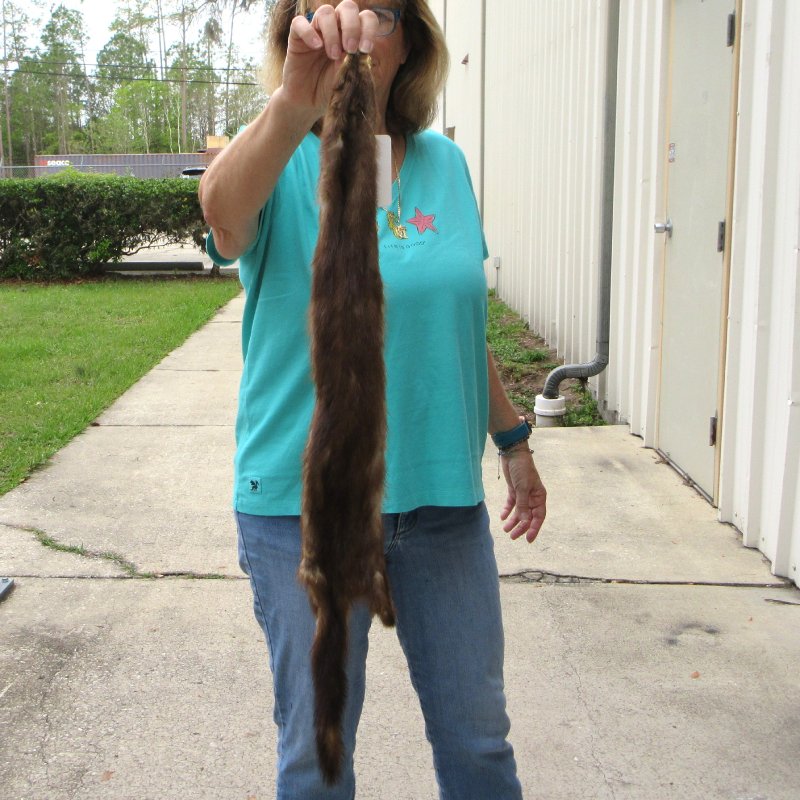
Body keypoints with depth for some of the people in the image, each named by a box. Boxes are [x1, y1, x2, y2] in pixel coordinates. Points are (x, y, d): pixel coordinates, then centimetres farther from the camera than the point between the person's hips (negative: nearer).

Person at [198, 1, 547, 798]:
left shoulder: (443, 163, 4)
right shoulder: (279, 164, -8)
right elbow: (224, 210, -34)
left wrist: (513, 440, 19)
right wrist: (294, 105, -53)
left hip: (441, 495, 4)